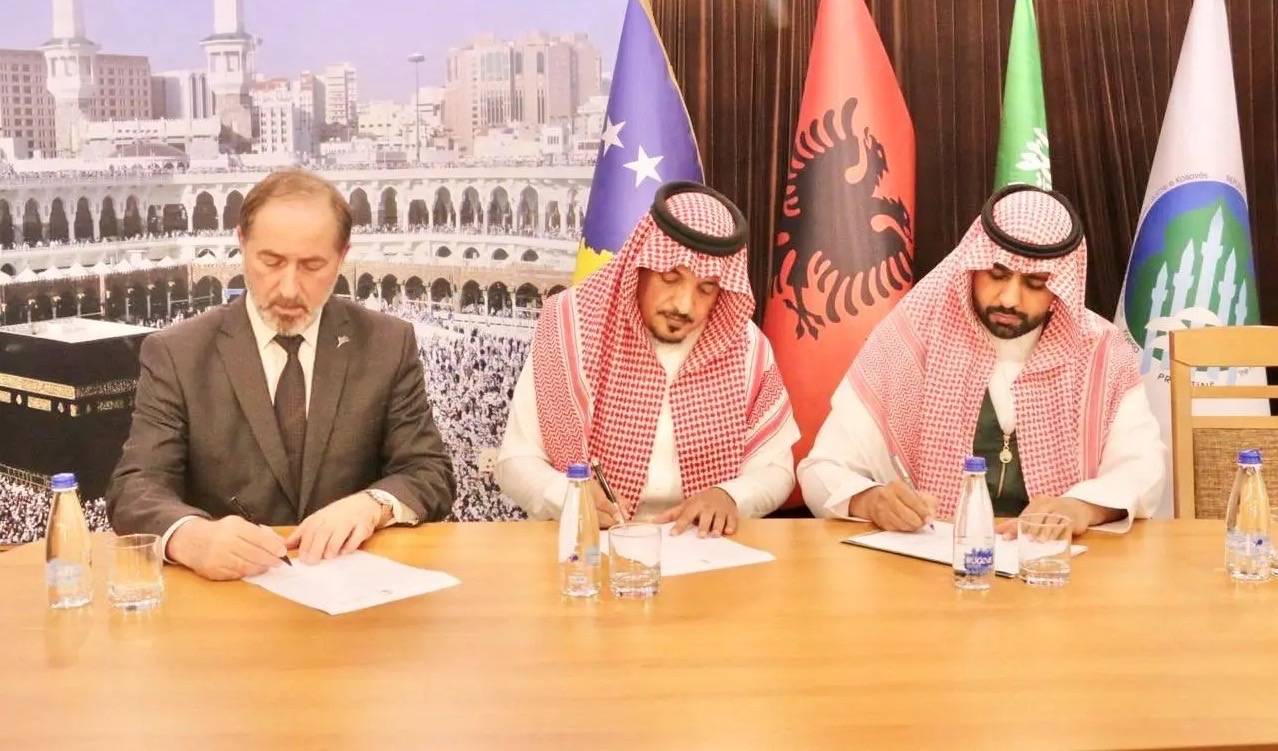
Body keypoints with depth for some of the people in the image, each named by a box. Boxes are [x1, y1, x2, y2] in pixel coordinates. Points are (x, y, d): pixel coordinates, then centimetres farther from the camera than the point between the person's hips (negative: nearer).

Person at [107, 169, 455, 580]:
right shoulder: (176, 354, -2)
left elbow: (432, 476, 3)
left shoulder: (388, 345, 2)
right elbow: (134, 489, -9)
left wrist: (373, 504, -20)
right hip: (224, 587, 0)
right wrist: (193, 536, -32)